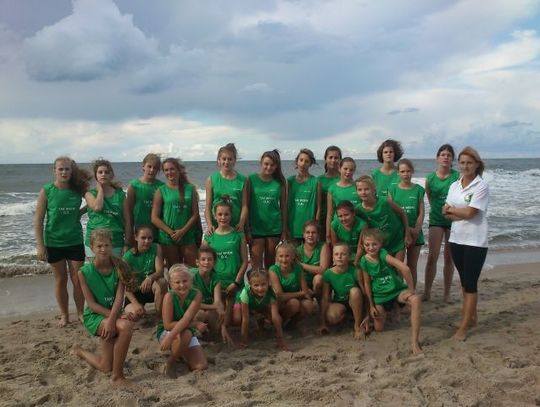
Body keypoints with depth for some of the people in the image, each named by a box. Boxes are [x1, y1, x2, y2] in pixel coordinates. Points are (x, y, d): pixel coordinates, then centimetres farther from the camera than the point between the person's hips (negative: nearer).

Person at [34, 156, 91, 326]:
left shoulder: (78, 190, -3)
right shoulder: (46, 191, -7)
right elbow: (38, 220, -5)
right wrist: (40, 245, -7)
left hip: (75, 241, 1)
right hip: (54, 243, -1)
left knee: (78, 280, 5)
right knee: (60, 280, 10)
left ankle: (80, 313, 22)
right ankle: (64, 315, 25)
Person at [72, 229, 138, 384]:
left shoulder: (119, 267, -6)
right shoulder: (84, 272, -11)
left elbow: (119, 297, -15)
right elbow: (91, 304, -13)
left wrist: (112, 320, -31)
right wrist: (115, 317, -24)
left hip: (112, 314, 4)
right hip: (94, 316, -4)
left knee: (105, 368, 4)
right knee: (126, 325, -34)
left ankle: (80, 351, 36)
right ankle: (117, 375, -15)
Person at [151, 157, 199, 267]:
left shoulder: (190, 189, 5)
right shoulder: (161, 191, 2)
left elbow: (195, 214, 1)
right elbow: (154, 218, -2)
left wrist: (183, 231, -10)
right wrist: (171, 232, -10)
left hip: (188, 236, 1)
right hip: (168, 237, -1)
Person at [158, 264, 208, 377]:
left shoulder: (196, 294, -19)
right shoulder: (169, 296, -25)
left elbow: (186, 318, -29)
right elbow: (168, 325, -26)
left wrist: (170, 337, -42)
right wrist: (195, 324, -27)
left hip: (188, 331, 3)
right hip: (166, 332, -3)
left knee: (202, 366, -12)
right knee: (185, 334, -37)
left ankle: (181, 353, 18)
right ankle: (170, 363, -9)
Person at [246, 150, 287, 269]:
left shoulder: (280, 182, 3)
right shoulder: (252, 179, -2)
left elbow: (283, 207, 6)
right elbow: (246, 205, -1)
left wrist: (284, 231, 5)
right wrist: (247, 229, -4)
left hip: (274, 228, 2)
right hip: (256, 228, -2)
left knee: (270, 264, 11)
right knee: (256, 266, -2)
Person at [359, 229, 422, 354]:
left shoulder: (383, 255, -22)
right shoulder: (364, 261, -10)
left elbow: (405, 268, -34)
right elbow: (367, 284, 0)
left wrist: (411, 289, -29)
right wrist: (371, 306, 2)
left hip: (397, 290, -3)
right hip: (379, 295, 3)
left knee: (416, 300, -35)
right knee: (378, 329, 6)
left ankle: (414, 341, -29)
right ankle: (383, 312, 41)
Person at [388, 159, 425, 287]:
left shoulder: (418, 190, 3)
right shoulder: (393, 189, 1)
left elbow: (421, 212, -1)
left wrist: (416, 230, -12)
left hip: (414, 233, 1)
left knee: (412, 266, 9)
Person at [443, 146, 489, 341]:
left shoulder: (481, 186, -10)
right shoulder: (454, 186, 8)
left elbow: (469, 212, -18)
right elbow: (446, 213, 4)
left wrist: (451, 209, -4)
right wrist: (461, 214, -13)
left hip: (475, 242, -6)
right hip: (456, 239, 6)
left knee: (470, 283, -2)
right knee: (464, 281, 15)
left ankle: (464, 326, 4)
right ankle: (471, 317, 29)